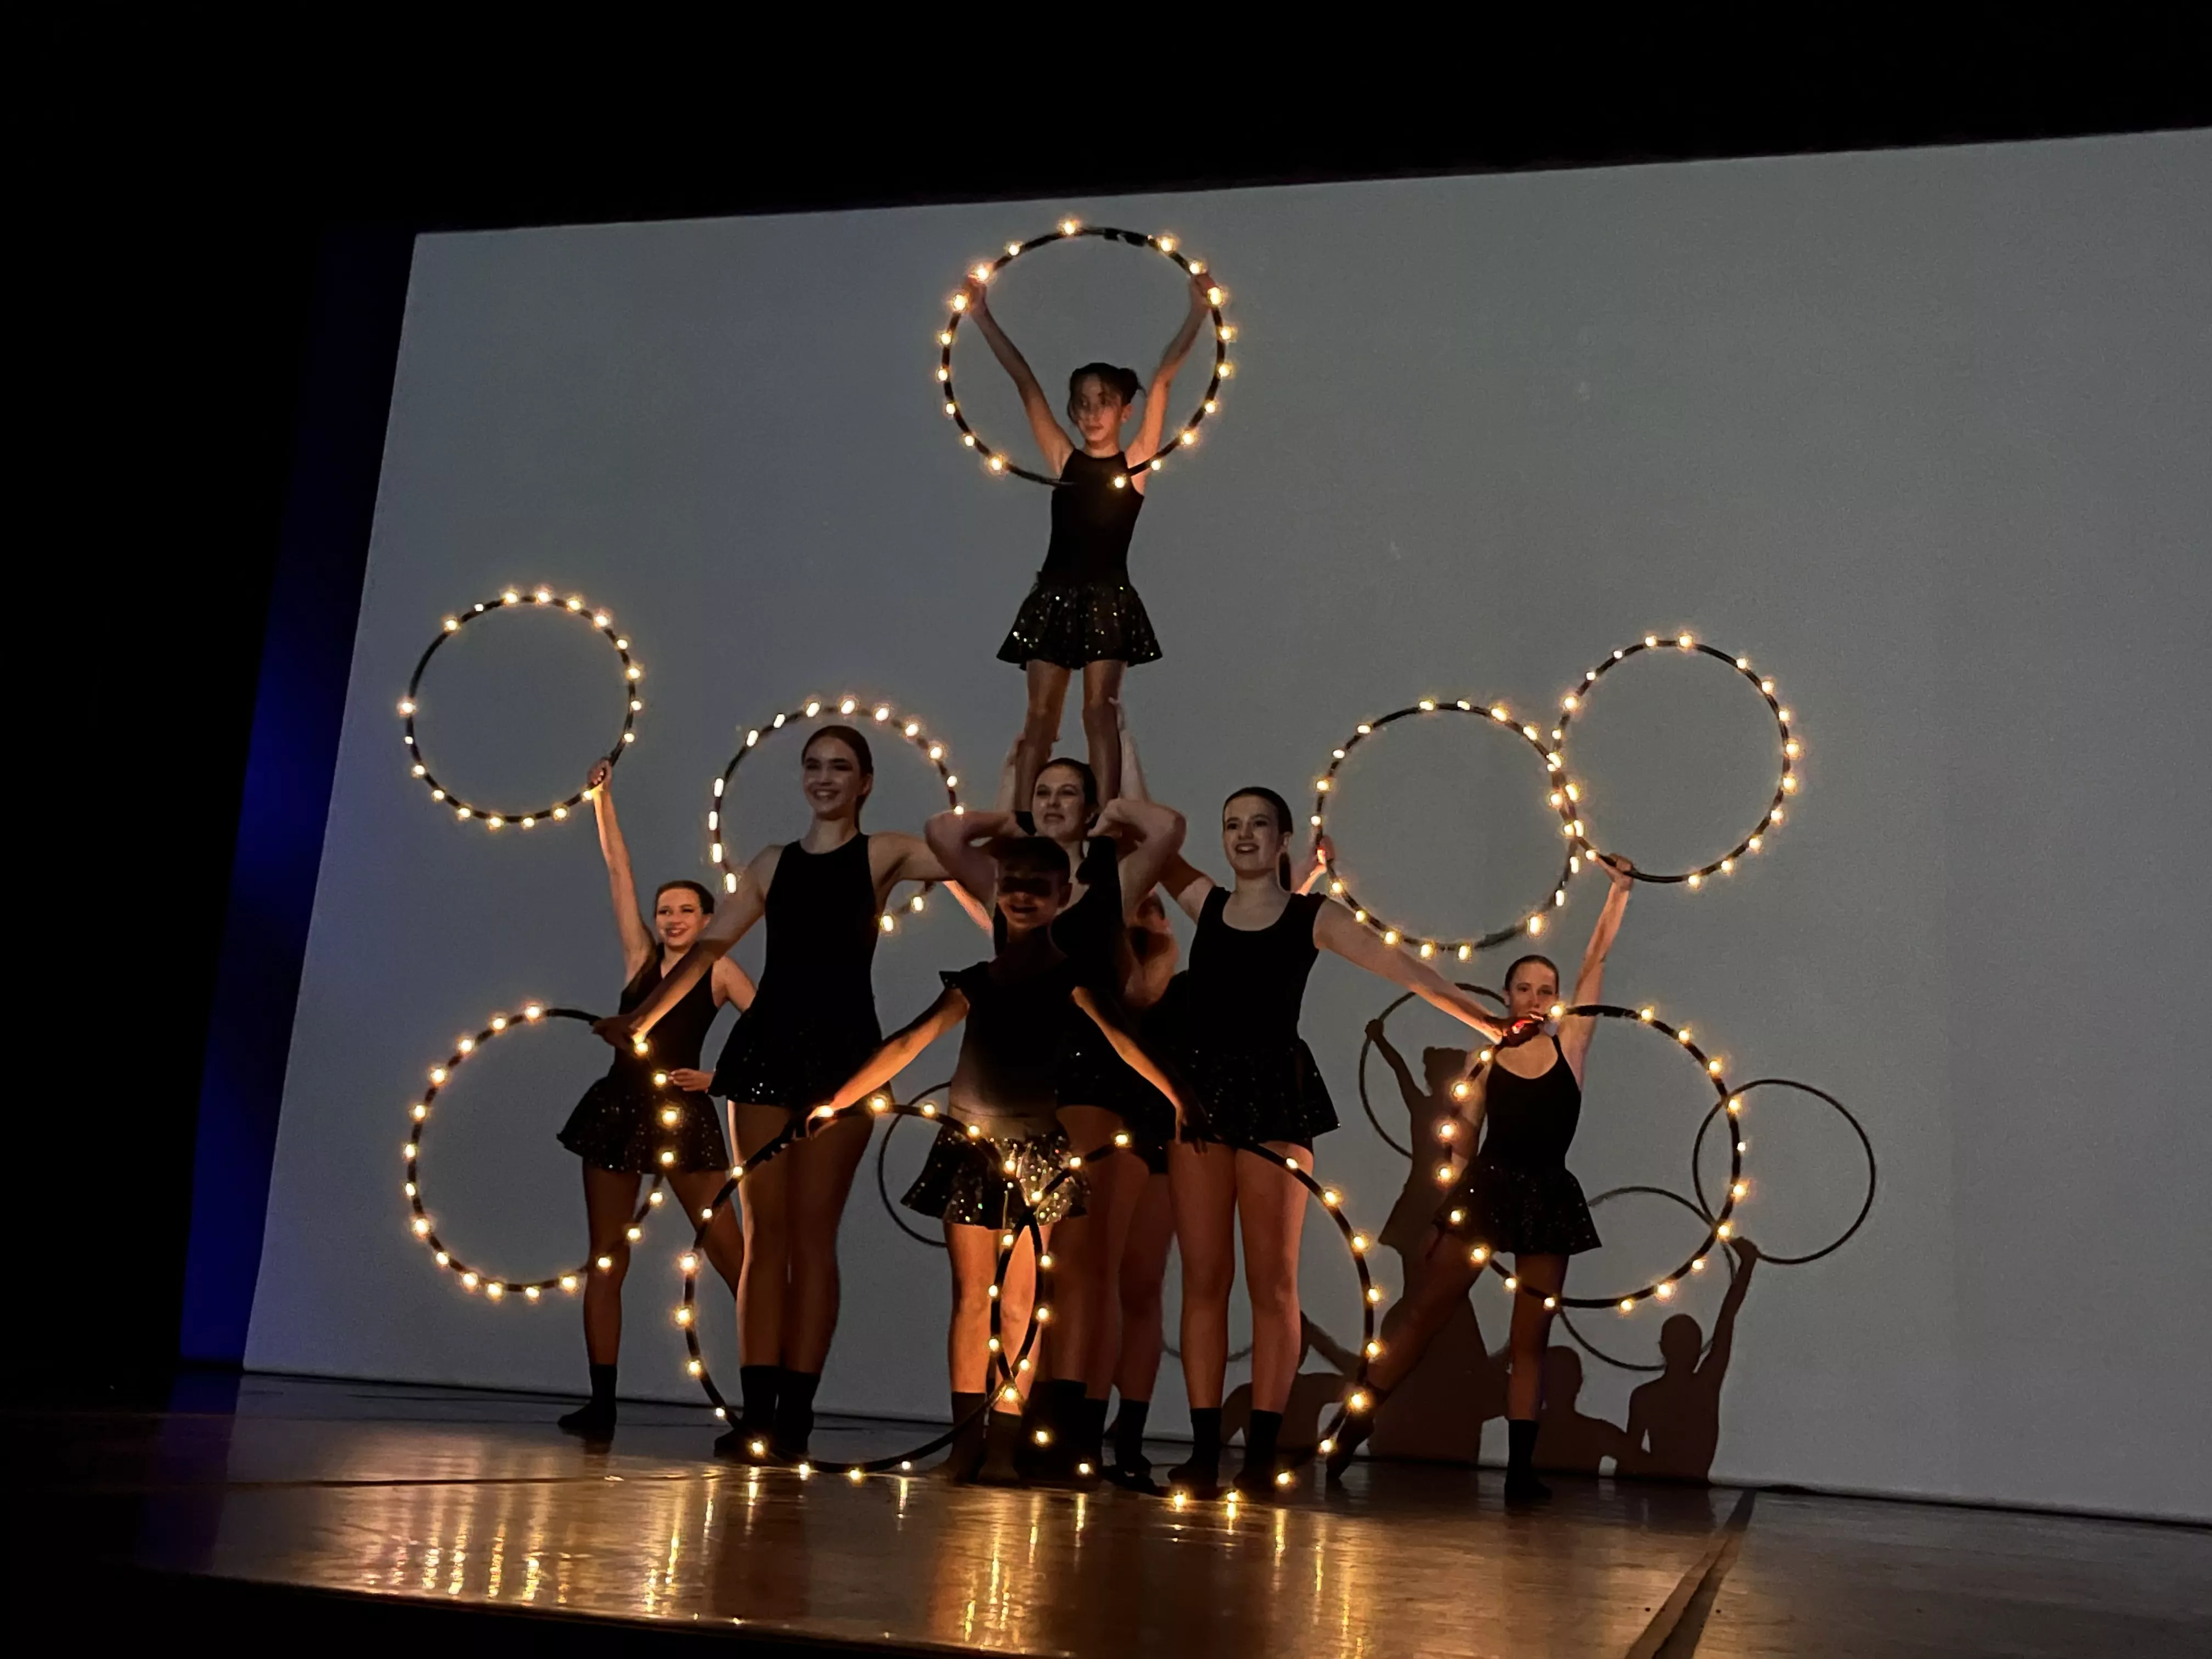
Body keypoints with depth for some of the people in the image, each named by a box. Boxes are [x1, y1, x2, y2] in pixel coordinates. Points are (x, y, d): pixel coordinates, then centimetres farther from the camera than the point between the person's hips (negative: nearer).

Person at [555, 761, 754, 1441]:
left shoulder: (721, 971, 2)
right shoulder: (641, 957, 8)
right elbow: (619, 873, 7)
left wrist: (716, 1076, -12)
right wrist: (602, 800, 6)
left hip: (684, 1117, -3)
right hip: (619, 1110, 4)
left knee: (728, 1251, -9)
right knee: (606, 1257, 3)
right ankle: (601, 1403, 7)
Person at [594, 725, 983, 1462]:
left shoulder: (883, 853, 7)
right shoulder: (773, 863, 16)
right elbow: (710, 945, 15)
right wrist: (639, 1018, 11)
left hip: (842, 1048, -3)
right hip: (769, 1043, 4)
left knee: (811, 1232, -5)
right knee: (764, 1228, 1)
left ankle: (794, 1416, -3)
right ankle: (757, 1411, 3)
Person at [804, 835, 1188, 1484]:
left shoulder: (1071, 979, -3)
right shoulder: (976, 979, 6)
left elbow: (1122, 1041, -18)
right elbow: (909, 1044, 4)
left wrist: (1183, 1101, -34)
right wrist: (836, 1102, -2)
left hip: (1036, 1151, -2)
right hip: (969, 1145, 2)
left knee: (1018, 1302, 0)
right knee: (970, 1295, 2)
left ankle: (1004, 1444, 3)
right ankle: (967, 1438, 6)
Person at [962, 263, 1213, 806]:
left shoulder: (1136, 462, 1)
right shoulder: (1065, 461, 6)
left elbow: (1163, 378, -5)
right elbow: (1025, 382, 5)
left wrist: (1197, 314, -8)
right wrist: (982, 317, 7)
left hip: (1109, 599, -2)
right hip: (1055, 596, 2)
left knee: (1100, 709, -3)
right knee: (1040, 712, 1)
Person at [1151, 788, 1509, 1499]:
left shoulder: (1314, 916, 7)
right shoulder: (1205, 902, 15)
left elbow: (1407, 970, 4)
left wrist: (1489, 1023, 0)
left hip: (1275, 1095, -3)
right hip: (1202, 1092, 3)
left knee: (1272, 1281, -4)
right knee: (1203, 1277, 0)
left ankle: (1261, 1454, -2)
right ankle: (1204, 1451, 2)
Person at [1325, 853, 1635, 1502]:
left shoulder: (1568, 1044, 4)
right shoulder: (1488, 1059, 3)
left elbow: (1597, 959, 3)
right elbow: (1462, 1145, 5)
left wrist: (1619, 889, 4)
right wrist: (1442, 1215, 3)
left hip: (1548, 1198, 1)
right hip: (1487, 1190, -1)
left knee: (1529, 1339, 6)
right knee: (1422, 1310, -5)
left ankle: (1521, 1469, 10)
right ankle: (1353, 1426, -4)